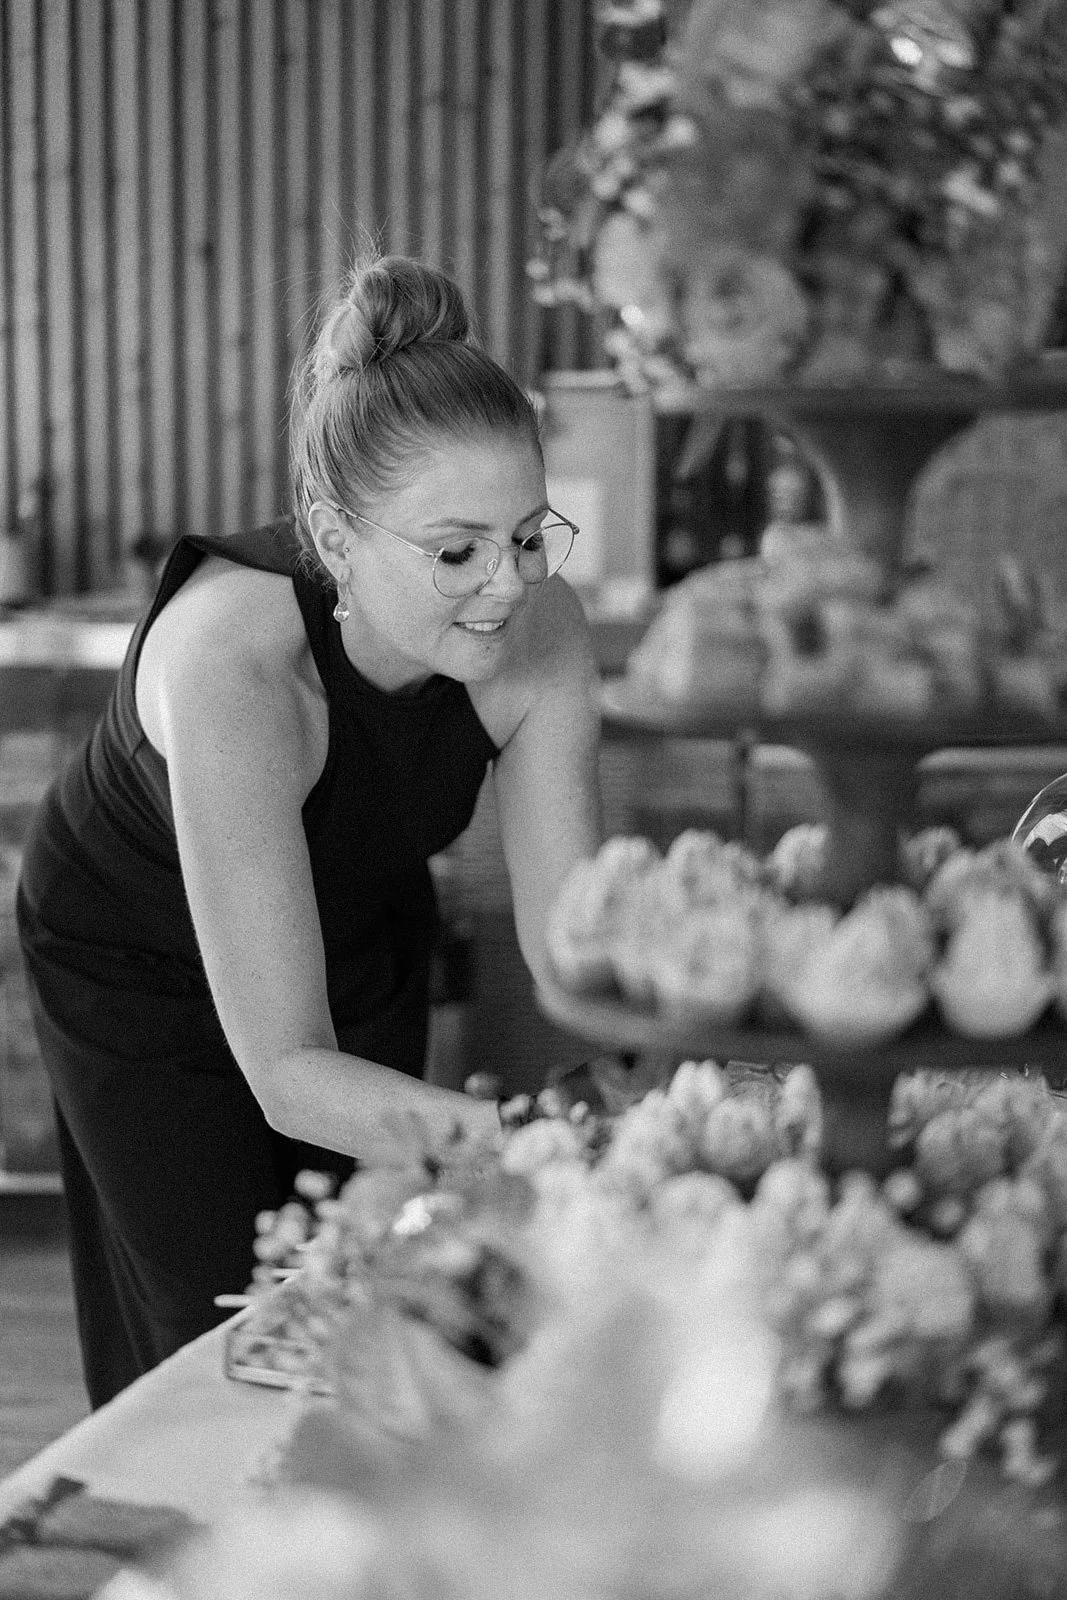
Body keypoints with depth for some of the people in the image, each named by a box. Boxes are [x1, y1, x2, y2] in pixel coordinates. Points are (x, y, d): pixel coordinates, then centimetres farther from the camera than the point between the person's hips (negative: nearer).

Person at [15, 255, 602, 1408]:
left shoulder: (538, 632, -27)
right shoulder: (229, 657, -41)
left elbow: (572, 944, -23)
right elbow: (288, 1073, -42)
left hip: (360, 949, 4)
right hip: (138, 967, -4)